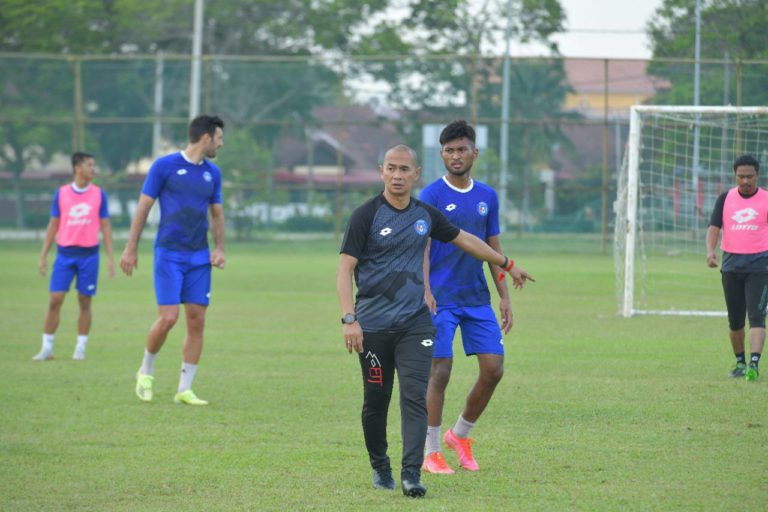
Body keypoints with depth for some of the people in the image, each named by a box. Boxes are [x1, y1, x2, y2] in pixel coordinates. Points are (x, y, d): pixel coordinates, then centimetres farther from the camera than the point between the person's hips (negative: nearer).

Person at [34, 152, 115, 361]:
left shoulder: (99, 194, 4)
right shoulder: (61, 193, 4)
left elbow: (105, 226, 7)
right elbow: (53, 225, 9)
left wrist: (110, 258, 1)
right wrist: (43, 255, 6)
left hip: (89, 255, 0)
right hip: (65, 253, 0)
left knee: (85, 302, 3)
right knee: (55, 300, -5)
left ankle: (81, 349, 11)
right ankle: (47, 348, 2)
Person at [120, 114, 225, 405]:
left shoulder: (212, 173, 11)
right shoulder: (164, 166, -4)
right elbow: (143, 207, -2)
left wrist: (219, 248, 3)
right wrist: (130, 249, -4)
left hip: (200, 258, 5)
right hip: (168, 254, -5)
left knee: (197, 321, -1)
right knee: (168, 317, -13)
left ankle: (184, 390, 6)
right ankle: (146, 371, 13)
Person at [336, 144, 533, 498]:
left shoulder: (425, 214, 8)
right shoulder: (366, 215, -7)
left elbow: (464, 240, 24)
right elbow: (345, 268, -10)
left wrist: (507, 265, 31)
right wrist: (349, 319, -21)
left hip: (414, 322, 3)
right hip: (373, 325, -3)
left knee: (414, 395, -11)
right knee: (376, 400, 4)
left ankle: (411, 474, -17)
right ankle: (379, 467, 25)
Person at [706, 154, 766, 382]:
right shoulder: (726, 198, 6)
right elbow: (714, 227, 0)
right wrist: (710, 250, -18)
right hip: (731, 264, 3)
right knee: (735, 320, 9)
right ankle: (740, 363, 23)